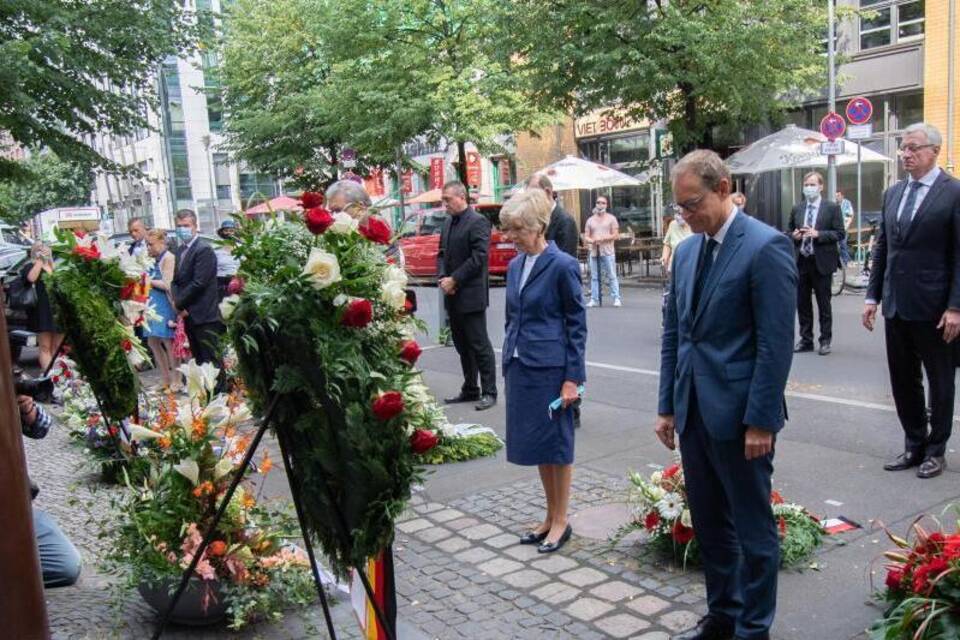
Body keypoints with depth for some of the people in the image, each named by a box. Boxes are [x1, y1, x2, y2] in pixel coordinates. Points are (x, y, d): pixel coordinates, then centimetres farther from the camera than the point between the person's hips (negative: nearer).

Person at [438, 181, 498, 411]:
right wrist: (443, 277, -2)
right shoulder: (448, 223, 14)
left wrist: (454, 280, -15)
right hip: (453, 296, 8)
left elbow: (478, 257, -17)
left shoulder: (478, 222, -11)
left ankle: (489, 392, 7)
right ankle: (470, 390, 24)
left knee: (479, 345, -2)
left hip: (471, 295, -8)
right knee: (462, 344, 14)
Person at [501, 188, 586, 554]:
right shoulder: (515, 266, 9)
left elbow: (577, 324, -10)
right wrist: (508, 366, 15)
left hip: (551, 368, -7)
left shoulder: (562, 266, -11)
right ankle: (550, 517, 28)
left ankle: (561, 521, 20)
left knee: (556, 444, 5)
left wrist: (573, 378, -13)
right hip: (520, 365, 7)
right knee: (536, 444, 14)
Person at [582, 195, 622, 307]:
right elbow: (586, 237, 11)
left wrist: (603, 238, -14)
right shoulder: (590, 220, 15)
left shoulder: (611, 218, 6)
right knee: (594, 277, 4)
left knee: (612, 276, -3)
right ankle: (593, 299, 8)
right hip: (594, 251, 3)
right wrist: (592, 240, -11)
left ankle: (616, 299, -2)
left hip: (608, 251, -3)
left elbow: (616, 235, -1)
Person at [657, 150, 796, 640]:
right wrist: (668, 405, 11)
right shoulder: (686, 251, 10)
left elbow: (776, 342, -16)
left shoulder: (766, 246, -13)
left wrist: (761, 420, -16)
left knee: (753, 527, 8)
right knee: (709, 524, 18)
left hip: (738, 414, -7)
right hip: (693, 411, 7)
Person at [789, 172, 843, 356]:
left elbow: (839, 233, -7)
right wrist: (794, 236, -6)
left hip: (821, 262, -4)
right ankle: (806, 340, 18)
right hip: (801, 262, 4)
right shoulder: (797, 209, 10)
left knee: (824, 303, 4)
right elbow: (790, 232, 16)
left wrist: (818, 234, -19)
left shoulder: (832, 208, -2)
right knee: (802, 303, 8)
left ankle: (825, 340, 14)